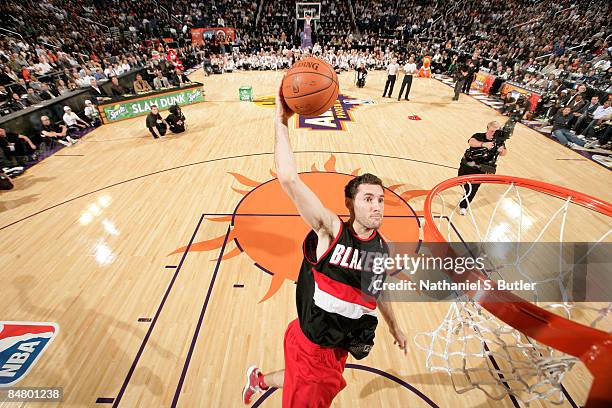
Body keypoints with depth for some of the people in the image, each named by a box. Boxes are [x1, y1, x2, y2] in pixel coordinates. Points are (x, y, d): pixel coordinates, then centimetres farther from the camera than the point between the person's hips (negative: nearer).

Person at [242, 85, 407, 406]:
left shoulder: (382, 248, -7)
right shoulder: (330, 230, -26)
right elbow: (289, 180, -37)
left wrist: (394, 328, 23)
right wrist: (282, 122, -34)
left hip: (341, 346, 6)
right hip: (311, 343, -5)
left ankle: (260, 379, 59)